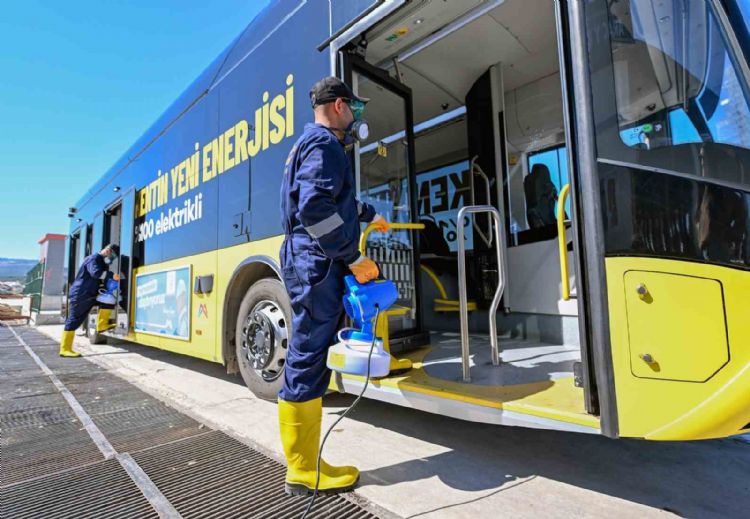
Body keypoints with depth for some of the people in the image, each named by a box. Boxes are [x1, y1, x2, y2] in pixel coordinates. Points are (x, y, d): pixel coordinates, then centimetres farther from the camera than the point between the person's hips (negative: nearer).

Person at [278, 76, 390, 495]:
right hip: (317, 262, -11)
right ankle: (304, 471, 7)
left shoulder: (316, 144, 28)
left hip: (313, 263, 11)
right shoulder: (324, 145, -6)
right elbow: (314, 208, -22)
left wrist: (371, 216, 58)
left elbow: (341, 199, 43)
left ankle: (304, 465, 22)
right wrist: (355, 258, -18)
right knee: (309, 359, -5)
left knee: (311, 358, 11)